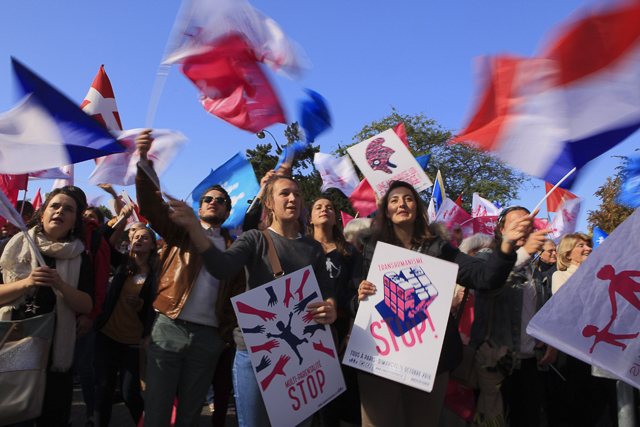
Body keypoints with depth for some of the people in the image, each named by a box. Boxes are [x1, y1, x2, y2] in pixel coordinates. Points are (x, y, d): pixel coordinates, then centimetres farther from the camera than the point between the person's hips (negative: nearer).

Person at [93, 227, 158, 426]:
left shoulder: (156, 273, -3)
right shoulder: (123, 263, 5)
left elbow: (156, 307, -1)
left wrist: (140, 304, -18)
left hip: (134, 342, -2)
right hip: (107, 335, 3)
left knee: (130, 393, 0)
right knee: (103, 389, 5)